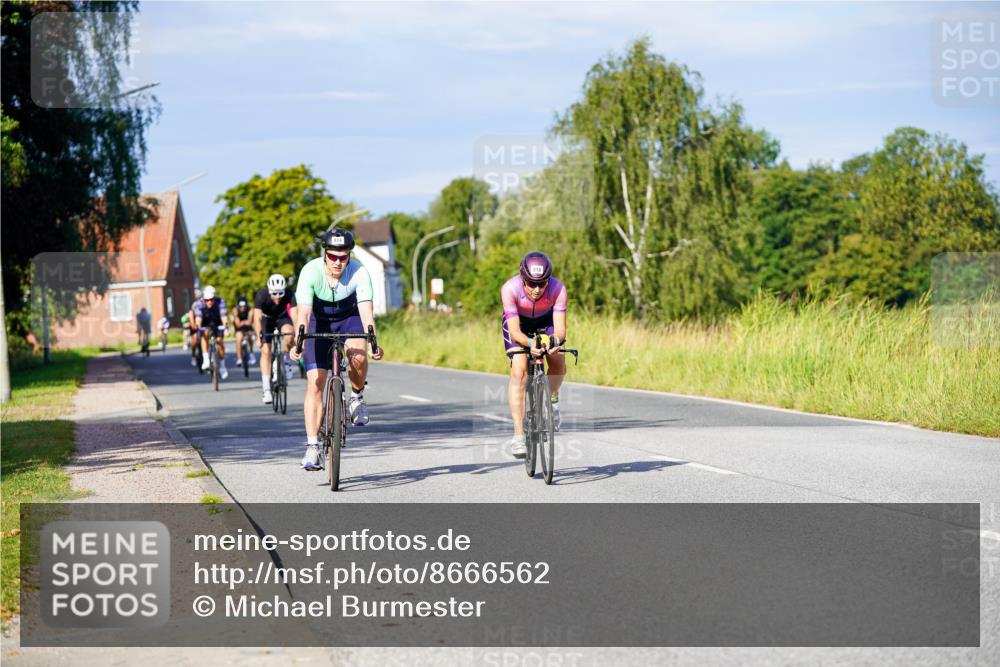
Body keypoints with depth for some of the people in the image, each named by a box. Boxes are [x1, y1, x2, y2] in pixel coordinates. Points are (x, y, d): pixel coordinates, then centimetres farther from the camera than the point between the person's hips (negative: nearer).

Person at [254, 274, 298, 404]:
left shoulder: (289, 295, -32)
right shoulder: (261, 295, -33)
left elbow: (294, 315, -39)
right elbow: (257, 317, -38)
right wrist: (259, 336, -49)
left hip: (282, 317, 0)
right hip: (266, 319, 0)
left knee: (289, 334, -32)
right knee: (266, 351, -13)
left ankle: (286, 359, -3)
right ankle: (266, 390, -11)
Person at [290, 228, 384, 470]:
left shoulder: (359, 272, -27)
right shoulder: (311, 271, -28)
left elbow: (366, 310, -35)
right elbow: (304, 312, -35)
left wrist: (372, 341, -51)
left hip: (349, 318, 0)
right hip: (319, 322, 0)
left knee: (358, 355, -33)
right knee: (315, 384, -11)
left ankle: (357, 396, -1)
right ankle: (312, 448, -7)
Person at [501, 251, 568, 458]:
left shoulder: (558, 289, -34)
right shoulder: (510, 289, -37)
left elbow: (560, 328, -37)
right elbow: (514, 331, -39)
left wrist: (555, 341, -60)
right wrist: (529, 343, -59)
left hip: (545, 320, 2)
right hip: (518, 322, -2)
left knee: (559, 366, -17)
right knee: (519, 372, -20)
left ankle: (552, 398, 18)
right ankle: (518, 435, -20)